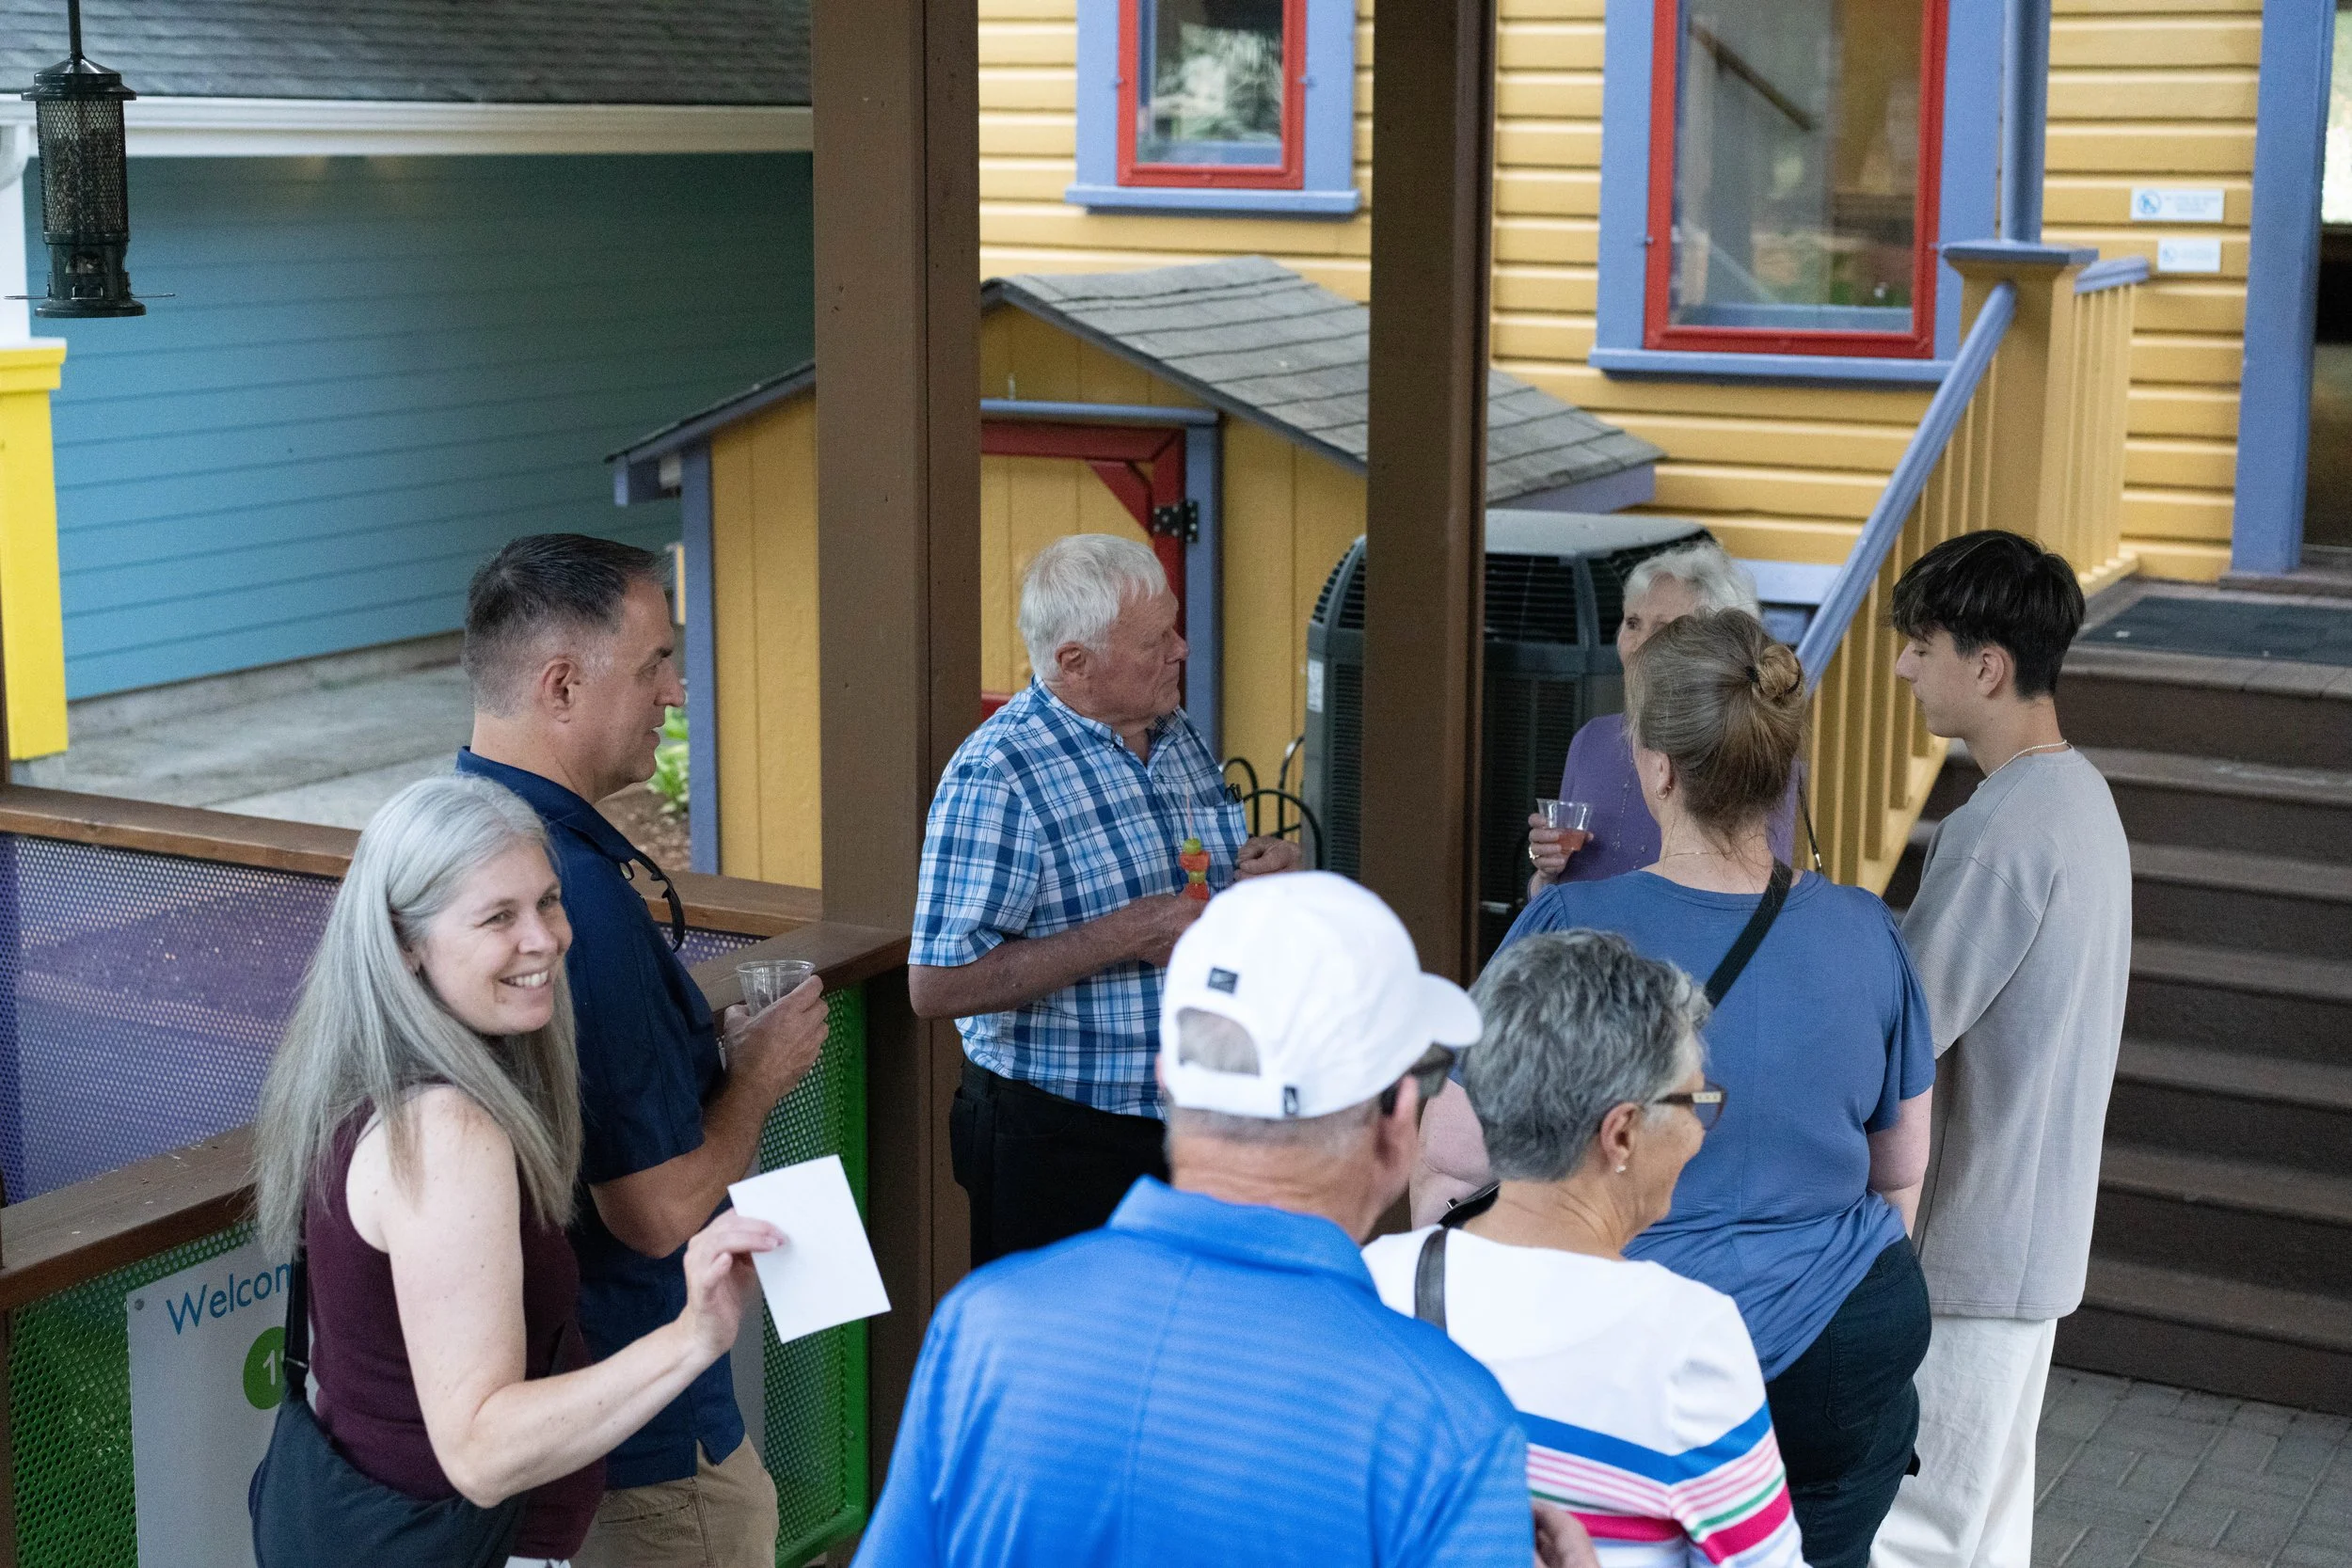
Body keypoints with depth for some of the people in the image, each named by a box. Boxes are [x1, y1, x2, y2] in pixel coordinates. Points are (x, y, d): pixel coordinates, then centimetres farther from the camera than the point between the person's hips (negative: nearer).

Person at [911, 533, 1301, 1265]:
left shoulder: (1178, 736, 8)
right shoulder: (996, 778, -17)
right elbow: (938, 986, -23)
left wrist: (1263, 870, 0)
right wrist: (1127, 937, -24)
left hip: (1191, 1119, 7)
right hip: (1056, 1142, -7)